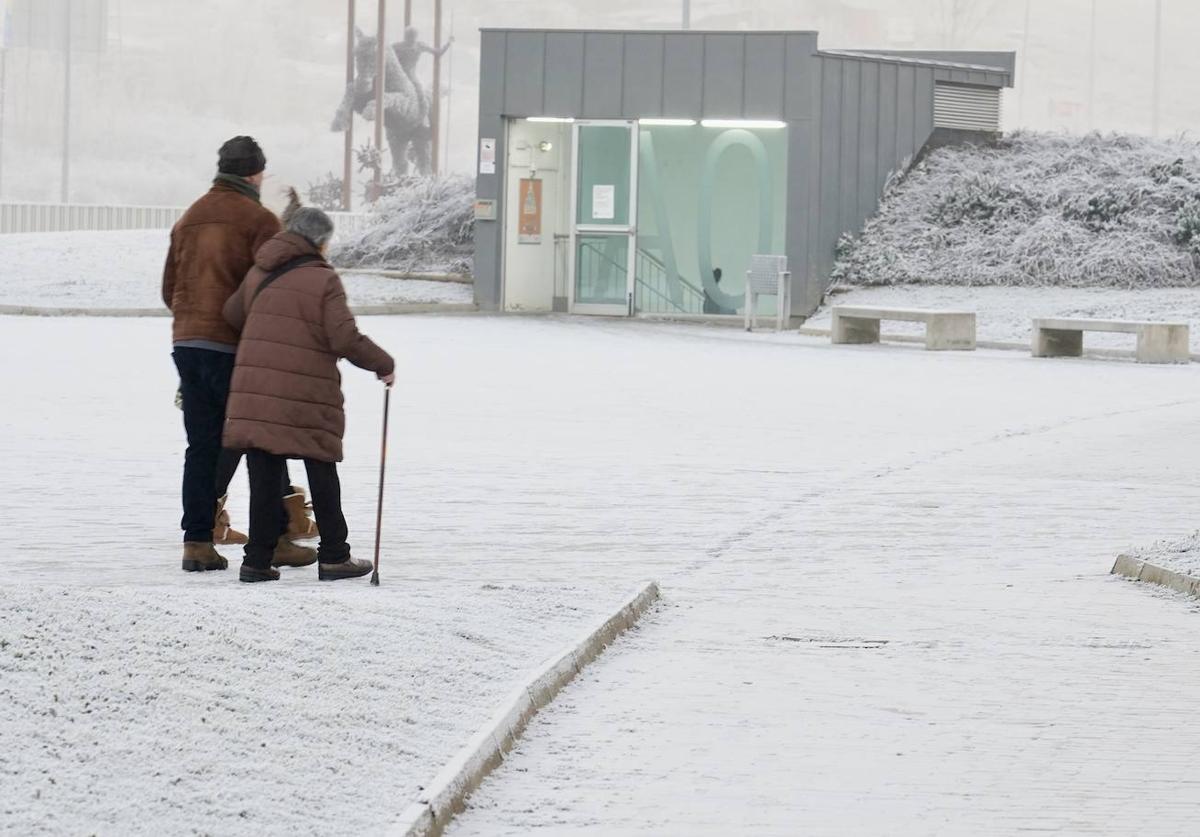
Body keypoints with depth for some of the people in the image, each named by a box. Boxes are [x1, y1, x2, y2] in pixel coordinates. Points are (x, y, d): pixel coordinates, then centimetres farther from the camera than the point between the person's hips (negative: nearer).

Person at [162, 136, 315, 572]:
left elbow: (169, 289, 18)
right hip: (235, 348, -6)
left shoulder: (189, 219, 15)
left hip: (187, 343, 6)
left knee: (202, 446, 8)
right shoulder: (259, 220, -6)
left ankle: (197, 541, 3)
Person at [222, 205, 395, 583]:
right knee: (322, 474, 8)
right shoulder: (323, 280, -7)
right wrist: (383, 365, 1)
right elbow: (345, 339, -12)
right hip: (305, 397, -5)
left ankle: (257, 560, 3)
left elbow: (232, 316, 23)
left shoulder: (259, 273, 12)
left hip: (255, 392, 5)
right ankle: (333, 557, 12)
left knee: (263, 477, 7)